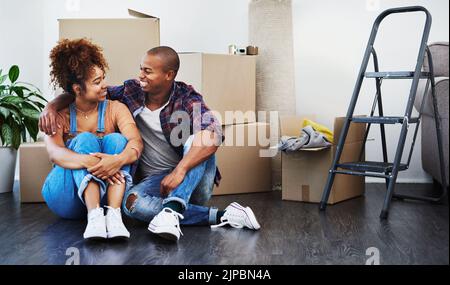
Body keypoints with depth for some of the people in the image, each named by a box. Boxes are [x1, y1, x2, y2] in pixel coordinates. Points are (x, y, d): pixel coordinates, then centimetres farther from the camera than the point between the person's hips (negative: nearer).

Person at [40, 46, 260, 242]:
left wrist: (180, 170, -40)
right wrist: (52, 106, -12)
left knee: (197, 139, -28)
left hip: (194, 182, -2)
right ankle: (220, 217, -28)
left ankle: (172, 209, -41)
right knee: (131, 201, -31)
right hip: (156, 180, 2)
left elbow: (213, 135, -30)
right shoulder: (131, 92, -2)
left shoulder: (186, 99, -12)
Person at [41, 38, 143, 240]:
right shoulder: (60, 115, -1)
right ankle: (94, 216, -42)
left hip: (106, 193, 1)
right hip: (65, 195, -1)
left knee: (116, 139, -22)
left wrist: (119, 160, -40)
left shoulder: (115, 109, 3)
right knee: (85, 140, -25)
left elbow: (136, 142, -16)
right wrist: (89, 162, -42)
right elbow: (54, 152, -21)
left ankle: (113, 215, -39)